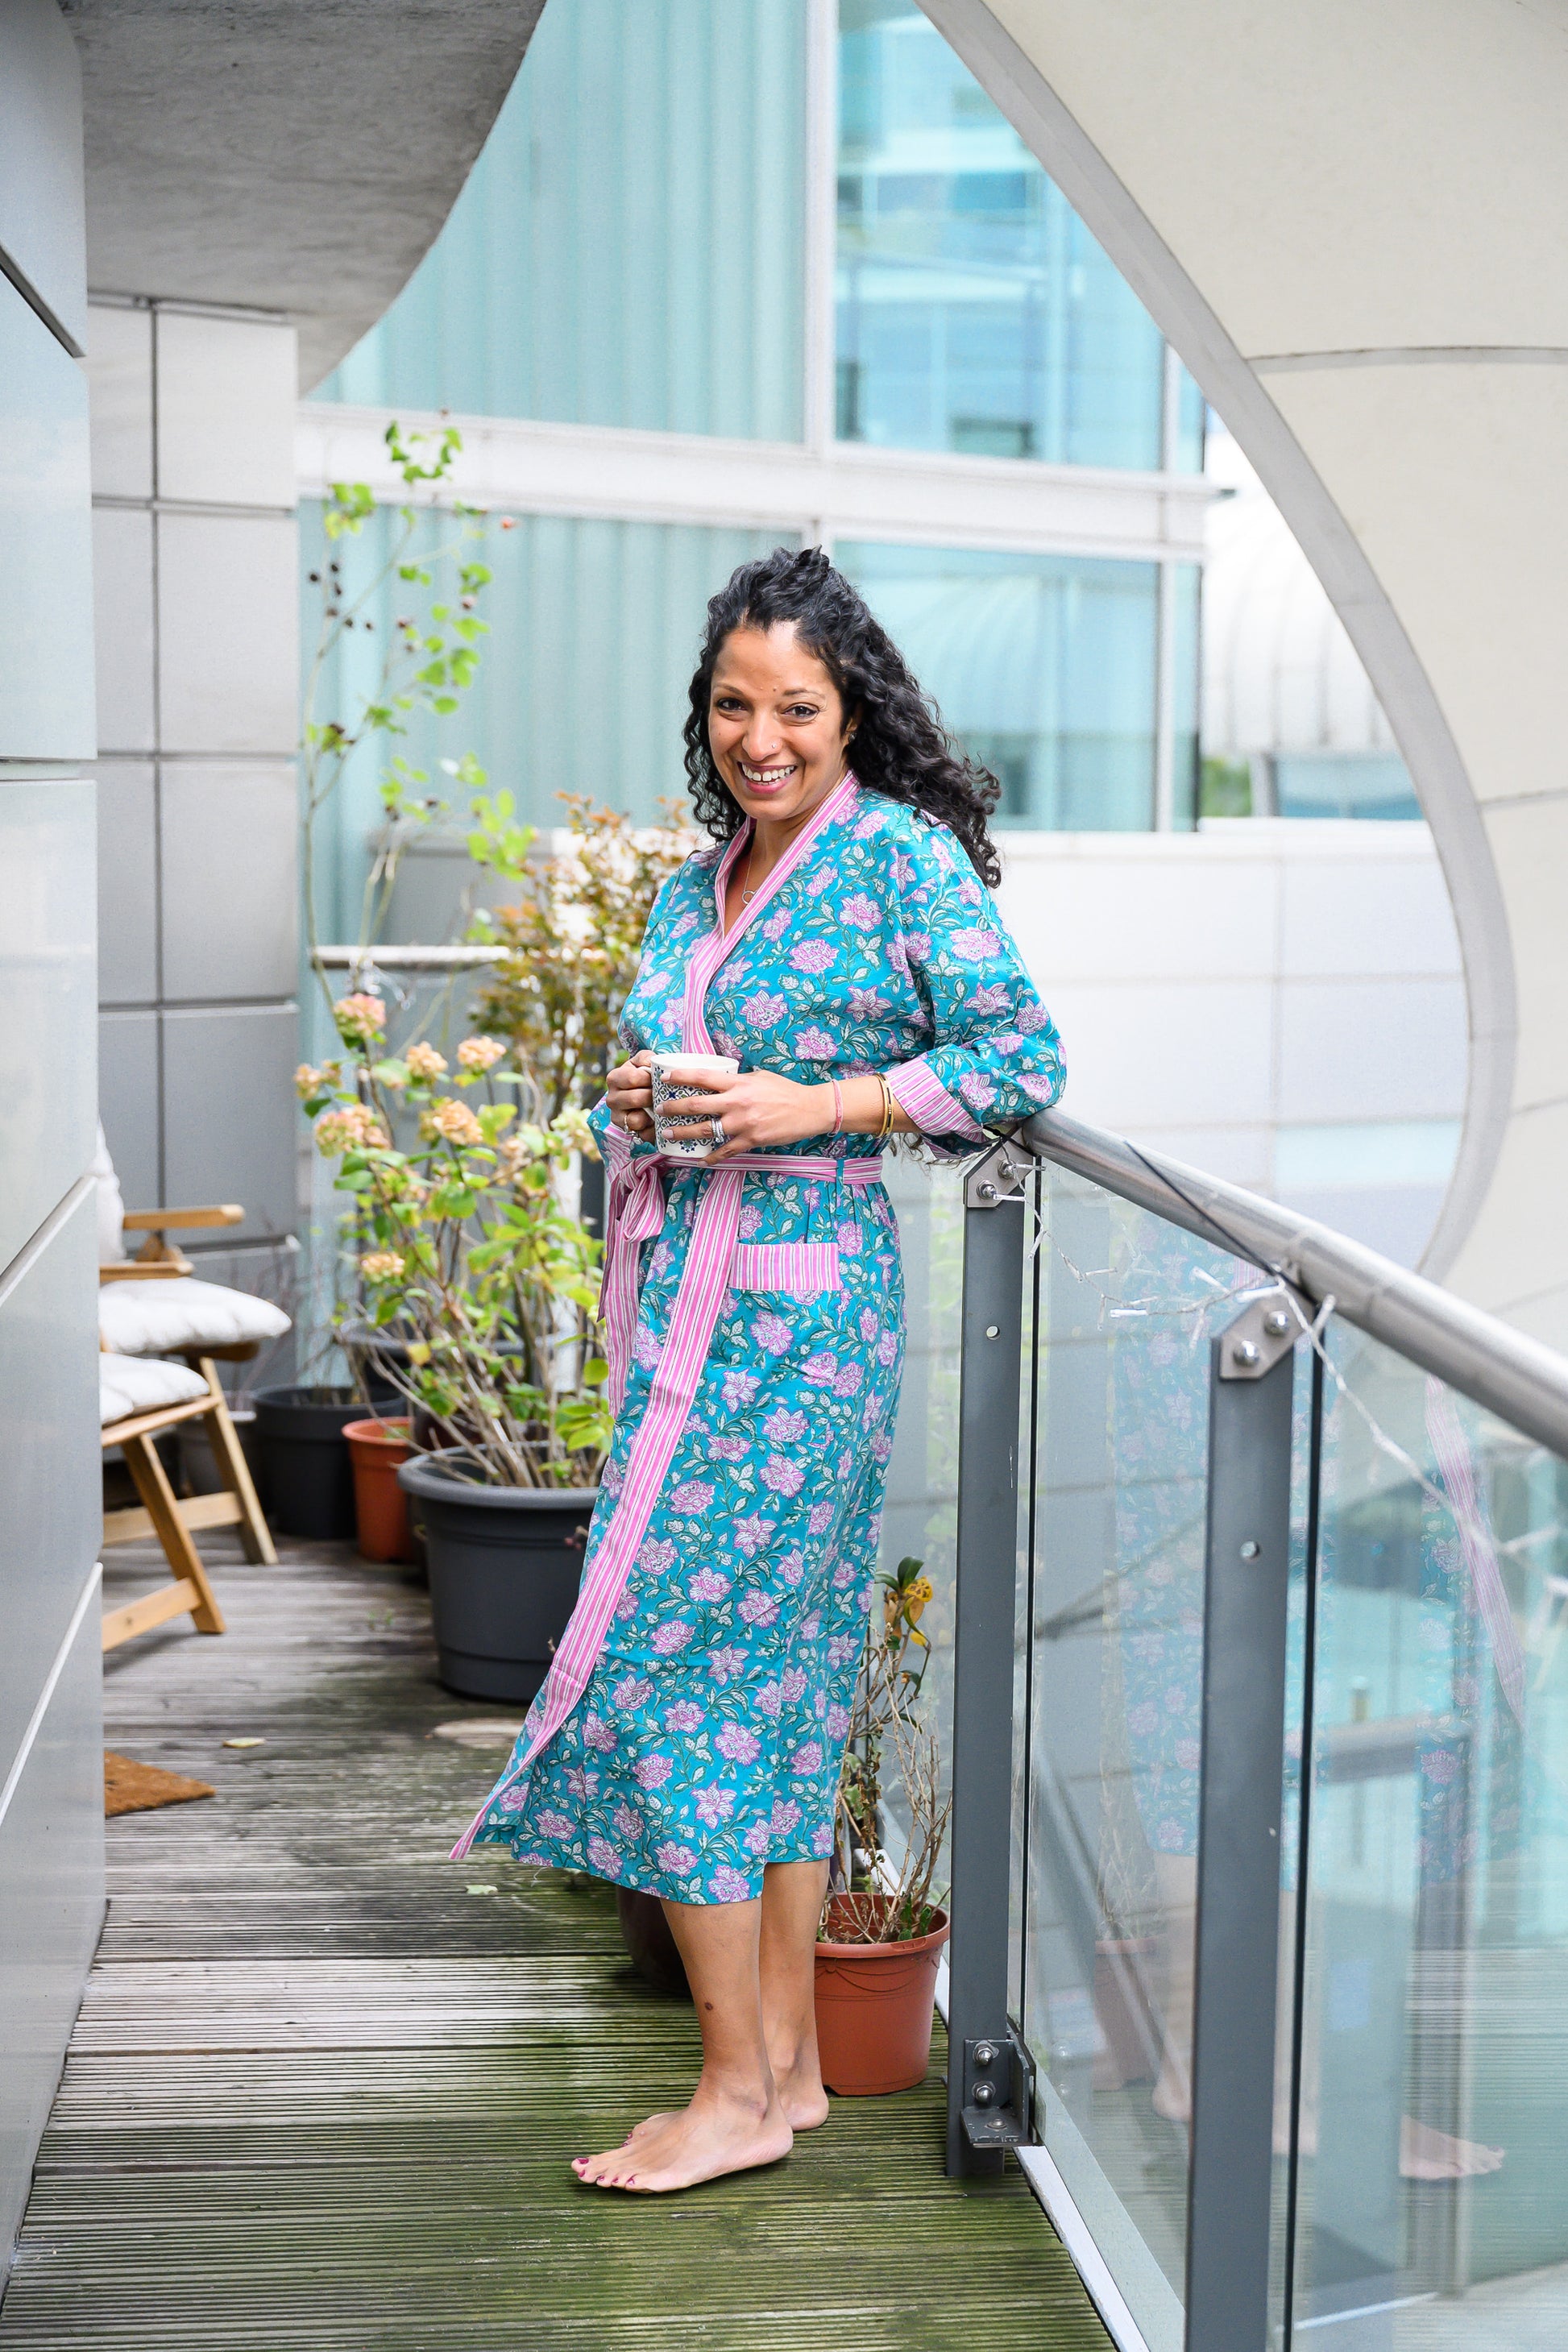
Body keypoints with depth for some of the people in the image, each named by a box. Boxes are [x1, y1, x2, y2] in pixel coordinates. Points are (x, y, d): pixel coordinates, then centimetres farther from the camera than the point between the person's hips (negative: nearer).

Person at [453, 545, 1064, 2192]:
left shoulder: (903, 853, -5)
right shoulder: (693, 887, 17)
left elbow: (1022, 1057, -10)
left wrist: (810, 1105, -16)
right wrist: (631, 1107, 1)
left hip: (801, 1310, -7)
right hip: (684, 1305, 7)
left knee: (673, 1664, -9)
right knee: (774, 1680, 10)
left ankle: (741, 2087, 2)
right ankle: (788, 2061, 18)